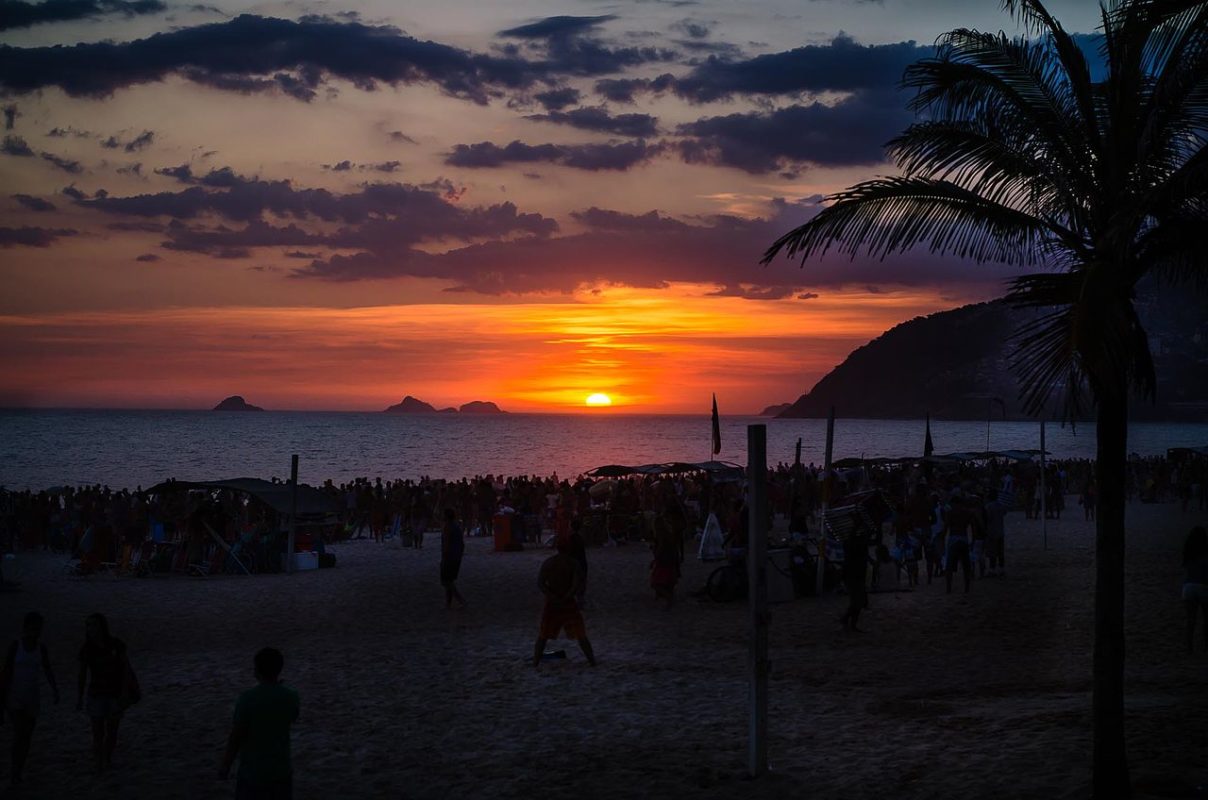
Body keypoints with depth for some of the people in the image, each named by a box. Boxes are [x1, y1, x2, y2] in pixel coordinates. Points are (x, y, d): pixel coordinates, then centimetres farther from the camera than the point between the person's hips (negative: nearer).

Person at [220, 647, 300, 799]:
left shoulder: (247, 699, -18)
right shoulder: (291, 696, -5)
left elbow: (235, 737, -13)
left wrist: (225, 766, 1)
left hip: (253, 773, -4)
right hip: (282, 770, 4)